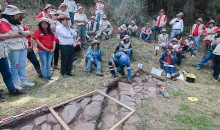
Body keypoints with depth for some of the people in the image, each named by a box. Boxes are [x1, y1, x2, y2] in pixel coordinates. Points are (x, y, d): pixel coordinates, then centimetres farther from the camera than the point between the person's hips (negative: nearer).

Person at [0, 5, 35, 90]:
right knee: (15, 66, 1)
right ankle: (15, 83, 13)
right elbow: (11, 34, -18)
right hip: (13, 48, -6)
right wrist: (23, 33, -5)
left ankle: (24, 81, 18)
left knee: (22, 65, 10)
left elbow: (28, 33, 9)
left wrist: (19, 33, -8)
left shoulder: (19, 22, 17)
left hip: (23, 46, 6)